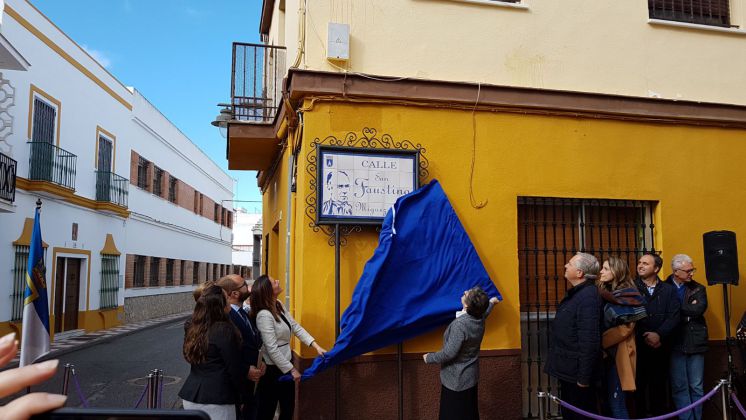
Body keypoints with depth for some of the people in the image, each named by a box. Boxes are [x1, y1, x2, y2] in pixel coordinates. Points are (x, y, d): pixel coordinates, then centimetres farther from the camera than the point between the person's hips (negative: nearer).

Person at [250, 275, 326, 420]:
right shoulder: (264, 315, -25)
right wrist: (292, 369, -18)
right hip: (272, 370, -8)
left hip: (285, 364, 9)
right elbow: (272, 349, -25)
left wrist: (317, 346, -5)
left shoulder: (279, 305, 1)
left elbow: (296, 327, 3)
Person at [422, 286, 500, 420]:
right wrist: (491, 303, 44)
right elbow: (485, 311, 22)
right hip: (471, 377, 8)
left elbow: (449, 353, -27)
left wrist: (430, 358, -11)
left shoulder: (460, 324, -30)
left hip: (456, 380, -8)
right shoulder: (479, 319, -4)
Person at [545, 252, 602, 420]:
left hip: (577, 374, -10)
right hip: (569, 371, 10)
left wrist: (584, 378, -24)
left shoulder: (588, 297, -23)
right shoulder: (576, 294, 10)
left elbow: (589, 341, -27)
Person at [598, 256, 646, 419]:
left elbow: (626, 327, -17)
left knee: (616, 402, -5)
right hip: (605, 352, 7)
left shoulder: (627, 295, -10)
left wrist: (601, 341, -16)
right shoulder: (603, 291, 12)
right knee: (607, 400, 12)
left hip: (617, 353, -7)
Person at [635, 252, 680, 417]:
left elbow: (674, 316, -2)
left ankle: (660, 414, 21)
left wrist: (659, 335, -14)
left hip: (661, 346, 1)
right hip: (637, 345, -1)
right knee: (638, 384, 2)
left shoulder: (669, 290, 9)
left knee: (659, 384, 9)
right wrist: (645, 337, -10)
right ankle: (640, 415, 13)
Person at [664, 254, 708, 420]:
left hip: (695, 343, 2)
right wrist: (688, 311, -9)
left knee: (697, 387, 7)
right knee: (679, 387, 2)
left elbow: (699, 309, -11)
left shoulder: (698, 289, 7)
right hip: (675, 344, -2)